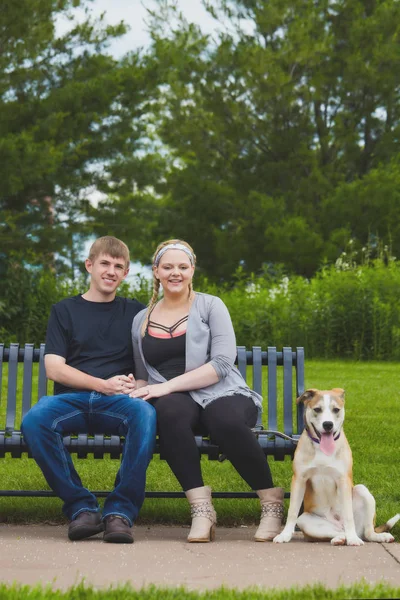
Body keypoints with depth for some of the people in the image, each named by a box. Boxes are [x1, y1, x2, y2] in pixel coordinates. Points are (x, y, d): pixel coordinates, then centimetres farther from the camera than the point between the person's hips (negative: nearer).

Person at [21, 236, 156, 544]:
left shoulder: (136, 312, 20)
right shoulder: (65, 310, 17)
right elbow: (54, 368, 5)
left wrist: (137, 383, -9)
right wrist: (105, 385, -9)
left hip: (119, 403, 0)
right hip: (73, 400, 0)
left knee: (145, 413, -37)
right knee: (34, 420, -34)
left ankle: (120, 510, -30)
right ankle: (81, 507, -24)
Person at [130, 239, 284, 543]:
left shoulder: (210, 306, 6)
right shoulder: (141, 320, 18)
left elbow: (222, 364, -6)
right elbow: (142, 377, 23)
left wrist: (169, 385, -16)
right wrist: (135, 396, -2)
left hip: (221, 395, -2)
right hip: (176, 402, 2)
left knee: (225, 421, -39)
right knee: (170, 411, -37)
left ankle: (272, 502, -20)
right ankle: (201, 507, -37)